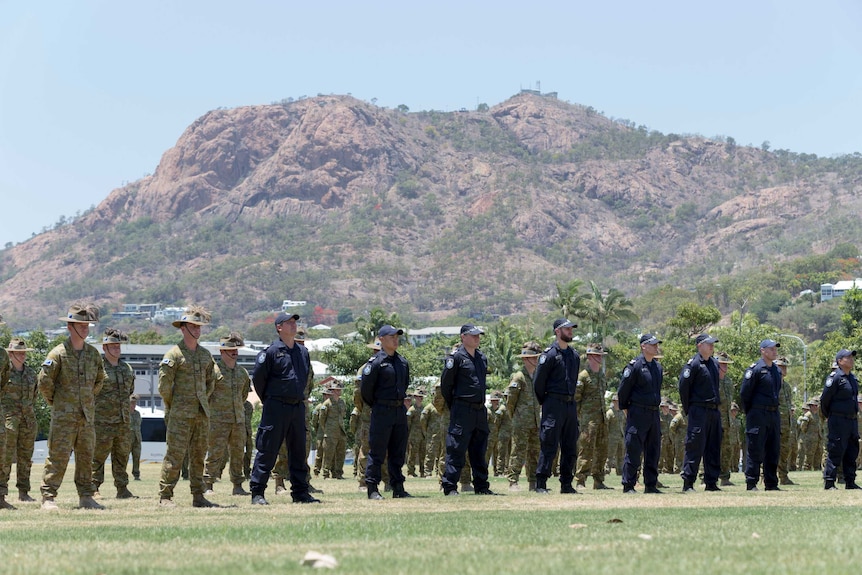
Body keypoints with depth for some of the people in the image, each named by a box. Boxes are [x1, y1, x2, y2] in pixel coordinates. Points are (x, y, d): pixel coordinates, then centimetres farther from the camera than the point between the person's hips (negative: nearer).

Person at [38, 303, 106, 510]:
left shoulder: (93, 353, 9)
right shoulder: (59, 353, -9)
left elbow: (100, 379, 25)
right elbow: (44, 380, -10)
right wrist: (54, 401, 0)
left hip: (87, 415, 6)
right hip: (64, 416, -6)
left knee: (86, 456, 9)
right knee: (58, 457, -9)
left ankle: (85, 497, 16)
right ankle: (48, 497, -7)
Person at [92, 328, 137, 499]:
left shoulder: (127, 369, 15)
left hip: (123, 421, 6)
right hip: (103, 422, -6)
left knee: (122, 456, 9)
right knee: (98, 456, -5)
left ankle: (122, 489, 14)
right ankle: (93, 488, 1)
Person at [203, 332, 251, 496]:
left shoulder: (243, 372, 13)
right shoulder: (214, 370, -7)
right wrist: (210, 409, 0)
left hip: (238, 419, 6)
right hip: (218, 420, -6)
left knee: (238, 453, 7)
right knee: (215, 453, -8)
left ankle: (237, 486, 13)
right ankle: (208, 486, -4)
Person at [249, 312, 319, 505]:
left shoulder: (303, 352, 12)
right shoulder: (272, 351, -7)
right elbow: (258, 378, -4)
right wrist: (268, 400, 4)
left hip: (298, 407, 6)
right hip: (276, 408, -6)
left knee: (299, 452, 9)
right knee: (267, 451, -5)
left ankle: (300, 492, 16)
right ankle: (257, 493, -2)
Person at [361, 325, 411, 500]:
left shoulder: (402, 362, 12)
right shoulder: (376, 362, -10)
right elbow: (365, 387, -8)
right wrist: (375, 405, 2)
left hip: (400, 411, 7)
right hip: (382, 412, -7)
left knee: (398, 453, 10)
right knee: (377, 452, -4)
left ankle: (398, 488, 16)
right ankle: (372, 488, 0)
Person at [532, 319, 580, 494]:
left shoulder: (574, 355, 14)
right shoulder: (549, 354, -8)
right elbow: (538, 382, -6)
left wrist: (571, 398, 15)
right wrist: (545, 402, 2)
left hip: (571, 404, 7)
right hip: (554, 405, -7)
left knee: (570, 447, 8)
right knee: (549, 446, -8)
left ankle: (566, 484, 14)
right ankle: (541, 484, -5)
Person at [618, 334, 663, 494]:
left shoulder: (658, 367, 13)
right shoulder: (635, 365, -11)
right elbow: (623, 389, -8)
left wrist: (655, 406, 17)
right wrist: (625, 408, -2)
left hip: (654, 413, 8)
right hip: (638, 414, -7)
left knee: (654, 451, 9)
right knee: (633, 451, -6)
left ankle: (651, 485, 16)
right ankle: (628, 486, -2)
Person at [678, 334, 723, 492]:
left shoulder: (714, 363, 15)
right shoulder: (693, 364, -10)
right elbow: (683, 386, -11)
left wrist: (716, 404, 18)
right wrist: (688, 409, -7)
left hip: (714, 411, 8)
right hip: (699, 412, -8)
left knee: (714, 447, 9)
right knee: (694, 446, -9)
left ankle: (711, 482, 15)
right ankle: (688, 483, -6)